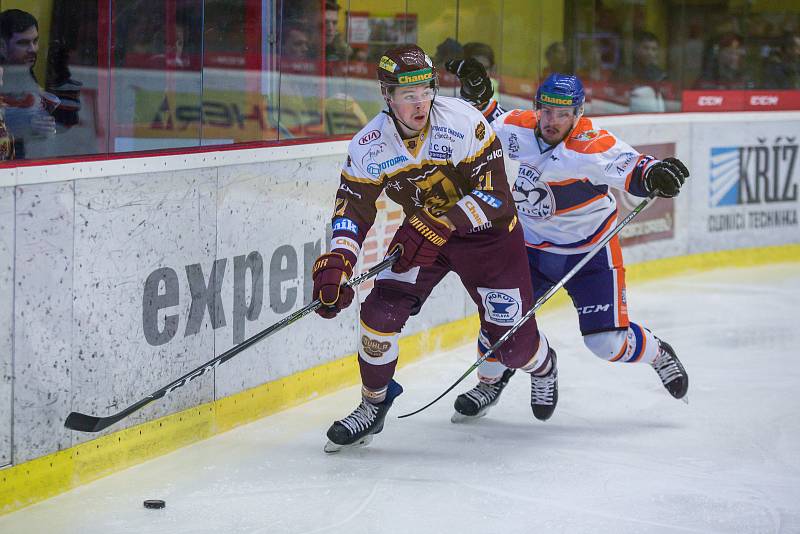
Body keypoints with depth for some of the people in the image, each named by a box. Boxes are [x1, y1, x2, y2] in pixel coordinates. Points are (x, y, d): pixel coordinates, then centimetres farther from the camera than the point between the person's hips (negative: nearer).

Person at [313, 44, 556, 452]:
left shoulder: (464, 123, -28)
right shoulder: (368, 146, -16)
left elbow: (494, 197, -28)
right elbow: (352, 209, -12)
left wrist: (438, 226, -39)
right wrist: (337, 262, -31)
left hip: (487, 233, -3)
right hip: (420, 232, 3)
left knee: (512, 342, 0)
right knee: (381, 309, -16)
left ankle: (542, 366, 40)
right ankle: (373, 405, 8)